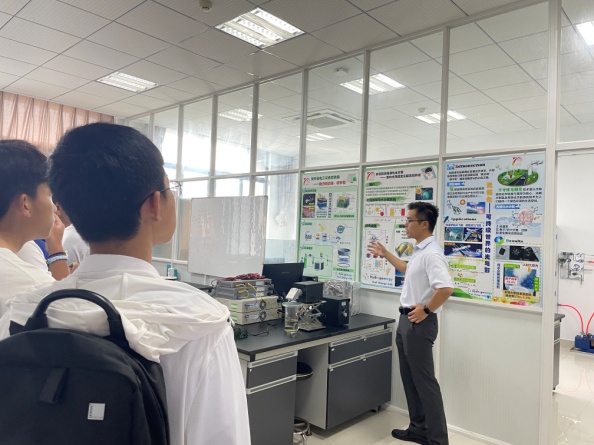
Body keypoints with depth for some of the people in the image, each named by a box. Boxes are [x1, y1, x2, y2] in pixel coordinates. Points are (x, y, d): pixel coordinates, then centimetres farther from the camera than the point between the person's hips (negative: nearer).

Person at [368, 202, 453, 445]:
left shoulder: (431, 253, -23)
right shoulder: (419, 251, 9)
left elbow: (446, 288, -35)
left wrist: (426, 310, -22)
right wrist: (385, 254, 29)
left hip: (419, 323, -10)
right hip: (406, 320, 10)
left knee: (424, 381, 1)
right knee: (410, 378, 18)